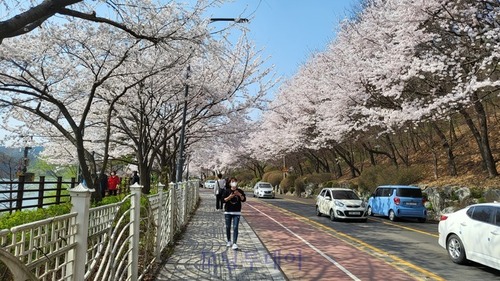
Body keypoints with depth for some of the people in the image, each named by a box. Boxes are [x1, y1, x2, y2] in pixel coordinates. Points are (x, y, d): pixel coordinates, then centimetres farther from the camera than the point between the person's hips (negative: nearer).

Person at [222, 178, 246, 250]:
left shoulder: (240, 191, 3)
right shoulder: (227, 191, 2)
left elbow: (244, 199, -4)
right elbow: (223, 200, -5)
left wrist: (239, 194, -19)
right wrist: (230, 197, -20)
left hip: (237, 212, -1)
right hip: (228, 212, 1)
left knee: (235, 227, -9)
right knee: (228, 227, 9)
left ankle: (234, 243, -10)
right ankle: (229, 241, 27)